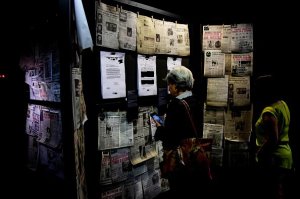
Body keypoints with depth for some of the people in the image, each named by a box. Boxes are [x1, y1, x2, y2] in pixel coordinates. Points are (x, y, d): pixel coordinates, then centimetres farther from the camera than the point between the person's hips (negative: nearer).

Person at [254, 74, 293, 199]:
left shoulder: (269, 111, -21)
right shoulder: (282, 104, 7)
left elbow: (273, 140, -25)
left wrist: (258, 154, -13)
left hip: (273, 157, -10)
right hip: (285, 154, 10)